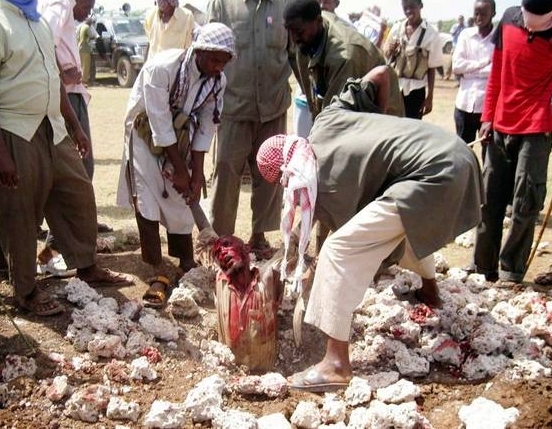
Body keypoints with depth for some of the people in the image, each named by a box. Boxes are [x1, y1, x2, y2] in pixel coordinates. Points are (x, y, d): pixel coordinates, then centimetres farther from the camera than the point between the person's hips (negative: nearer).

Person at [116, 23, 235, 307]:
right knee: (147, 200, -11)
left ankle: (187, 265, 19)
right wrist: (180, 169, -22)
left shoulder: (218, 81, -15)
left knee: (179, 200, 5)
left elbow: (206, 128, -10)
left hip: (178, 136, 4)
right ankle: (158, 273, -5)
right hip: (145, 132, -4)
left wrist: (196, 174, -14)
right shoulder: (161, 68, -31)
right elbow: (160, 124, -27)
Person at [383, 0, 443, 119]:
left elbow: (432, 68, -3)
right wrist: (390, 50, -13)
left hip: (415, 90, -3)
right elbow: (385, 54, 12)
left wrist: (429, 97, -4)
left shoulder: (431, 33, -6)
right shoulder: (397, 27, 3)